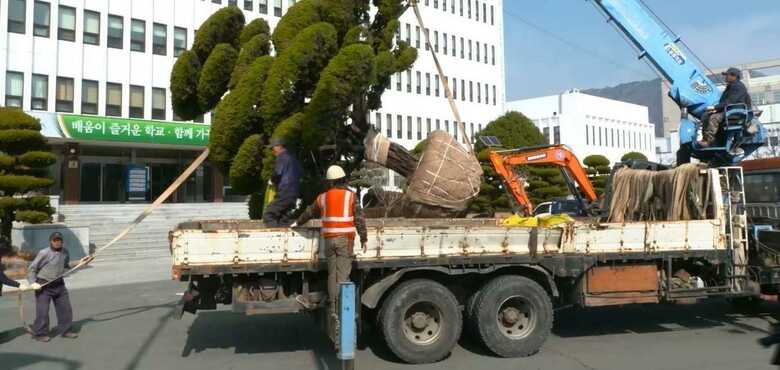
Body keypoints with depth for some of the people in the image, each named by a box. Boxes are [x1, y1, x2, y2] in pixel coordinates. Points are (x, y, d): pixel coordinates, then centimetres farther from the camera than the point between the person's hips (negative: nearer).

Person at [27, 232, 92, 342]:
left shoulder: (65, 252, 3)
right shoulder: (44, 253, -15)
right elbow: (31, 268, -10)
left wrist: (79, 263, 8)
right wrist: (33, 282, -19)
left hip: (59, 284, 6)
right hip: (44, 285, -6)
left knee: (65, 308, 10)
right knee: (42, 311, -2)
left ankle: (65, 330, 23)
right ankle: (40, 334, 13)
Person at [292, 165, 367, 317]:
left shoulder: (323, 197, 9)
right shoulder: (350, 196, -2)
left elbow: (309, 212, 23)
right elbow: (359, 219, -6)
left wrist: (298, 222, 40)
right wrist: (364, 238, 0)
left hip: (329, 239, 4)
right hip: (345, 239, -3)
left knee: (332, 274, 10)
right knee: (342, 275, -5)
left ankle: (333, 309, 12)